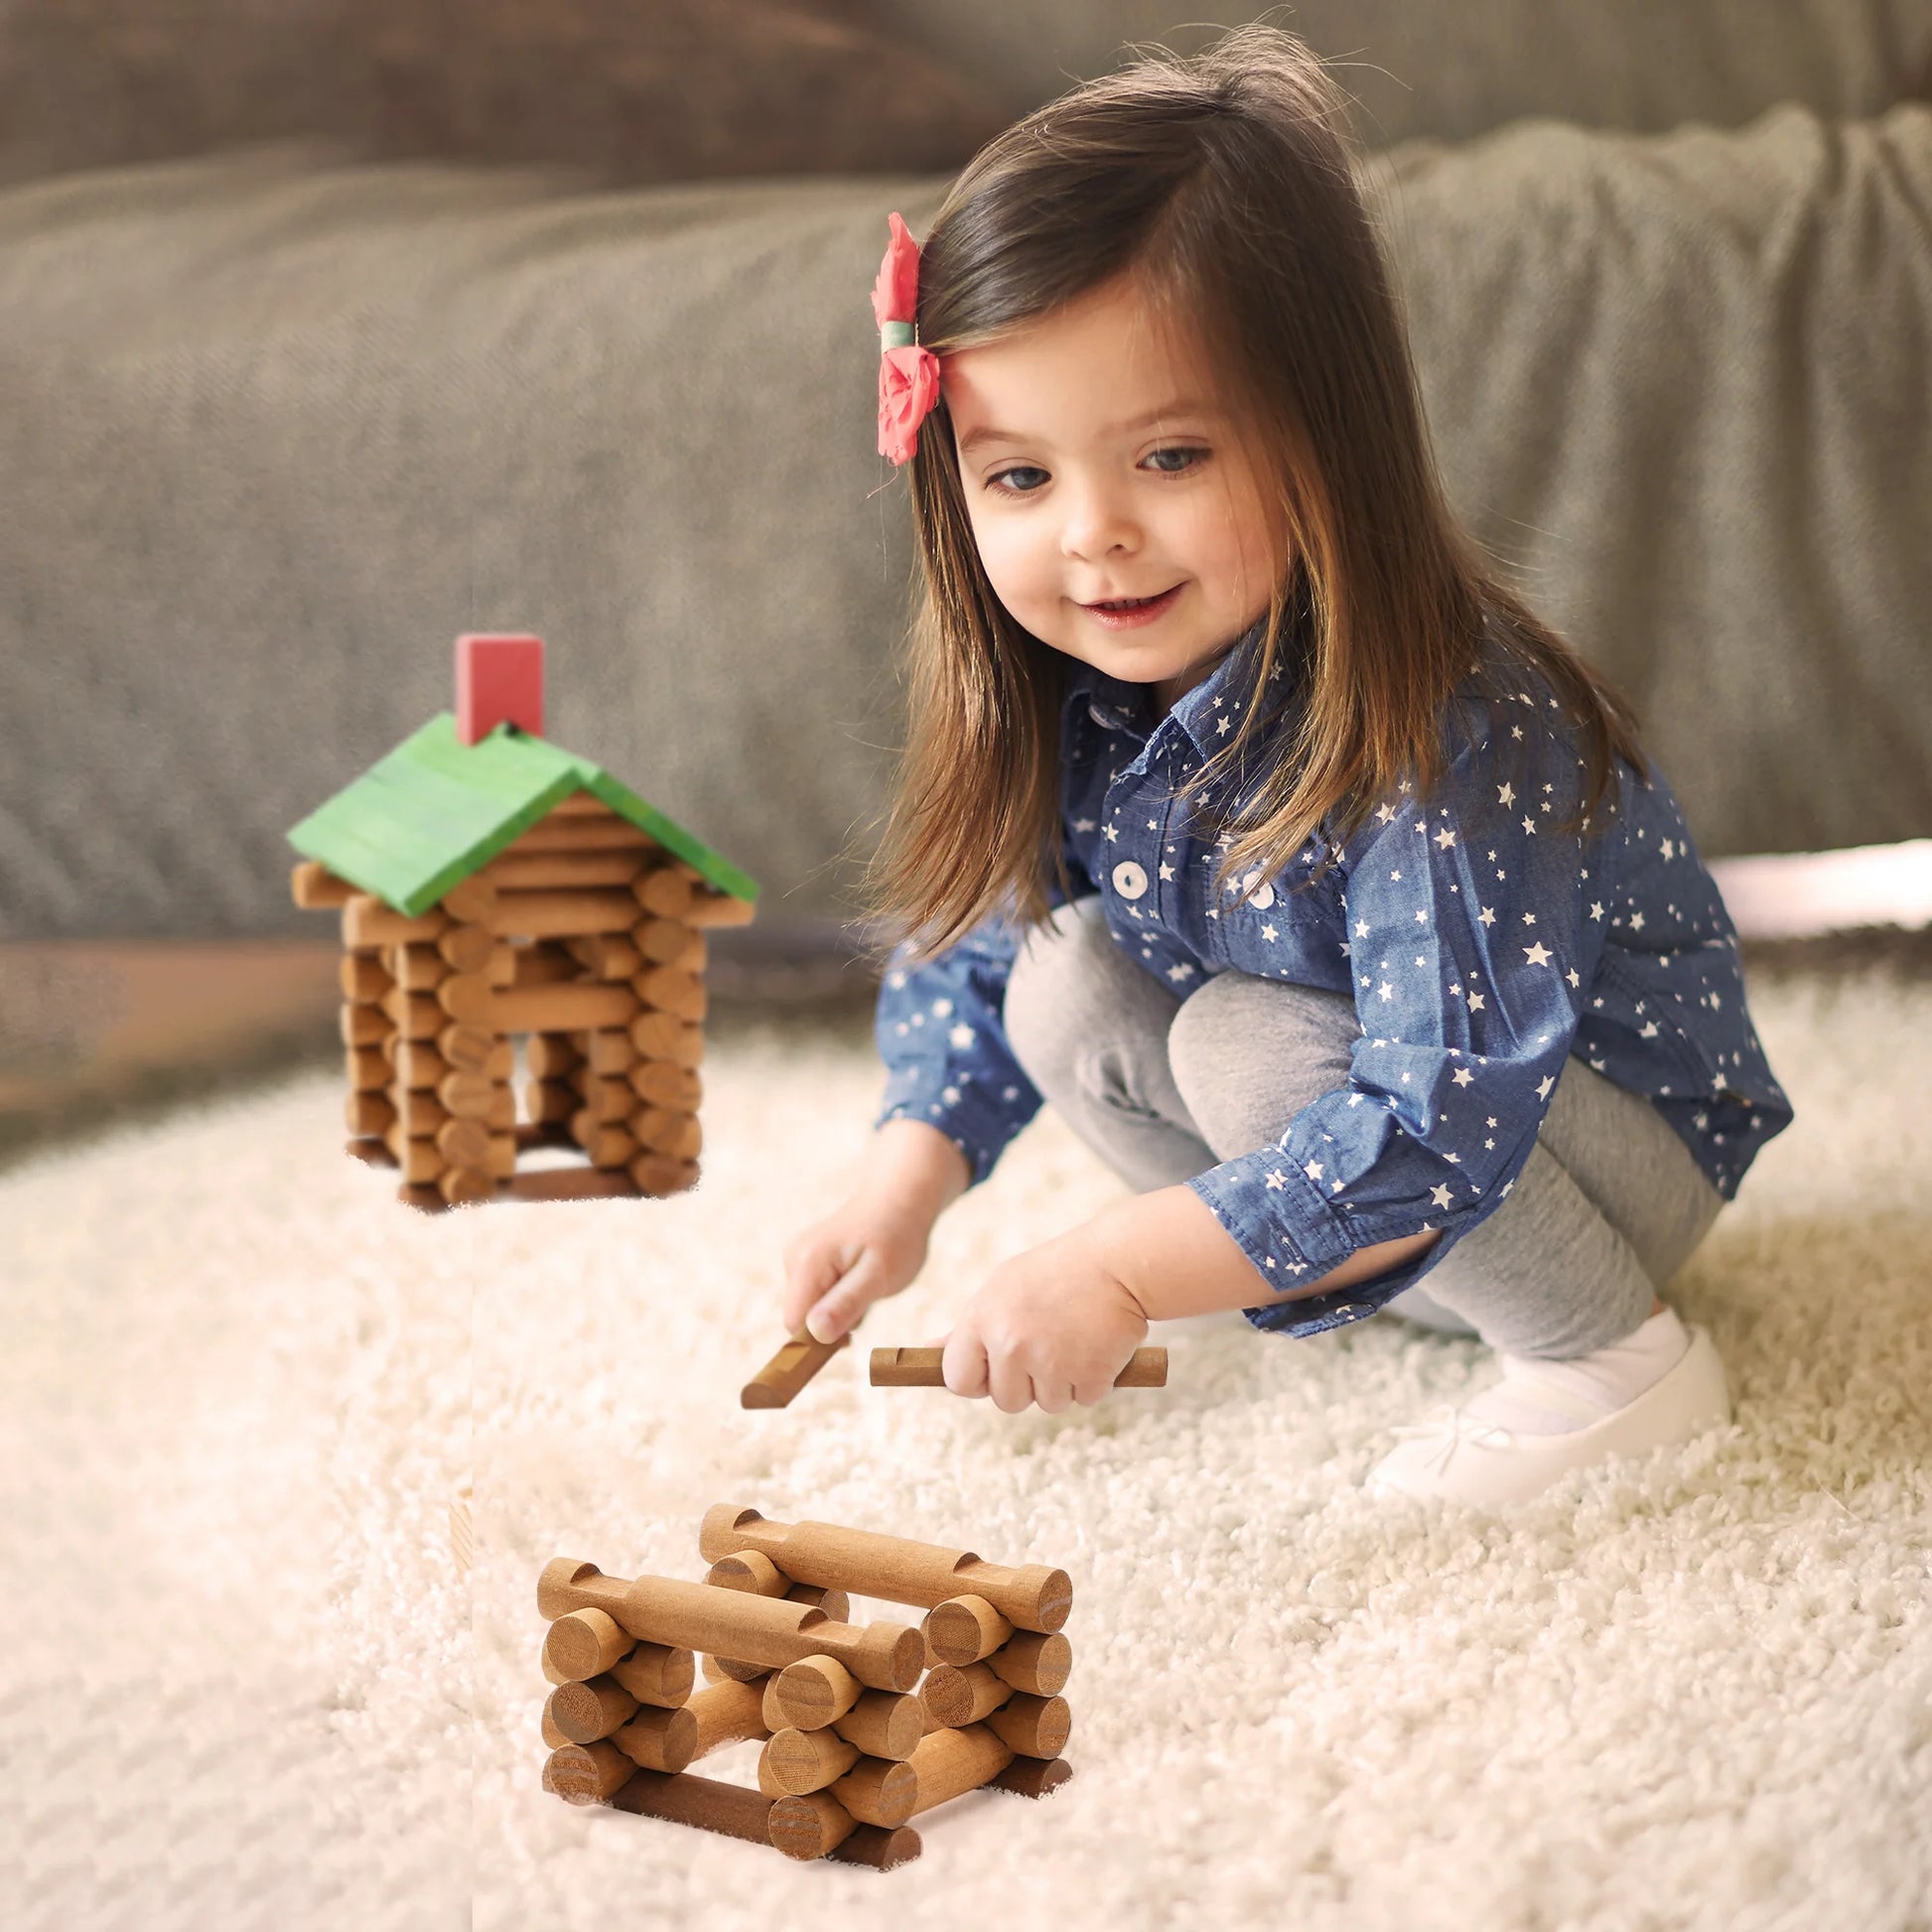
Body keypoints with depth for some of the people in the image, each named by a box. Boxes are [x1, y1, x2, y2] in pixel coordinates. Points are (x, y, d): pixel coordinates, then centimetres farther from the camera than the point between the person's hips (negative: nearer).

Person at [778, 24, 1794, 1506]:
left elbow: (1440, 1129, -39)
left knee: (1249, 1041, -29)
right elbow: (964, 953, 5)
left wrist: (1123, 1270, -40)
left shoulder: (1435, 730, -35)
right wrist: (903, 1192, -11)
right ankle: (1394, 1278, -1)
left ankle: (1616, 1356, -13)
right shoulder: (1059, 697, -11)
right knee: (1062, 984, -10)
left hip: (1621, 1141, -7)